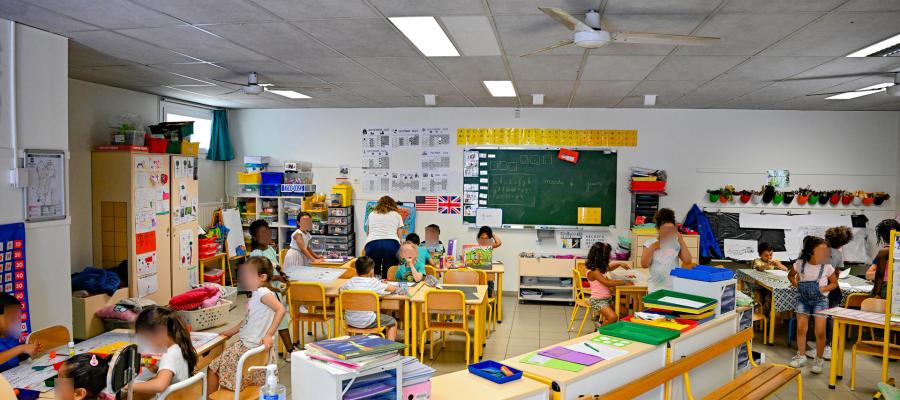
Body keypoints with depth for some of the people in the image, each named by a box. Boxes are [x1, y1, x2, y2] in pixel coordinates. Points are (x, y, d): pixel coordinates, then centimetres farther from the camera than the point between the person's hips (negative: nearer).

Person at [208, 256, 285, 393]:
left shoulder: (263, 292, -19)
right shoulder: (255, 294, 11)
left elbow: (280, 309, -33)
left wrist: (269, 335, -36)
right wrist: (230, 332, 26)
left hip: (250, 346, -9)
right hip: (247, 343, 9)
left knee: (214, 368, 4)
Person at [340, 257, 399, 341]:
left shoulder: (350, 282, -1)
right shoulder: (373, 282, -12)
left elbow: (341, 289, 20)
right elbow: (393, 288, -7)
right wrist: (384, 285, 17)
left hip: (350, 321, 6)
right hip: (366, 322, -5)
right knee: (393, 322, 18)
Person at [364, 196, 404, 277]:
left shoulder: (371, 214, 26)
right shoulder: (396, 215, 21)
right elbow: (399, 236, 22)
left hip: (372, 244, 1)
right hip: (392, 244, -1)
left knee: (373, 275, 7)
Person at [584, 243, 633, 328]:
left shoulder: (600, 267, 8)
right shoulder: (593, 271, -19)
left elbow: (609, 267, 30)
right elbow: (607, 283, -24)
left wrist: (619, 264, 12)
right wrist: (624, 282, -19)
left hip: (607, 298, 10)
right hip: (598, 300, -9)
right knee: (613, 318, -27)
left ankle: (598, 314, 16)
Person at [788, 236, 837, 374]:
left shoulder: (827, 267, -12)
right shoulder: (800, 264, -9)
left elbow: (834, 283, 2)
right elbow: (790, 275, 11)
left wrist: (823, 289, -13)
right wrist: (796, 285, -4)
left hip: (820, 300, -1)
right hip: (803, 299, 2)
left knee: (820, 332, -5)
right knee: (801, 328, 2)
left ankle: (819, 360, 13)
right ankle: (801, 356, 18)